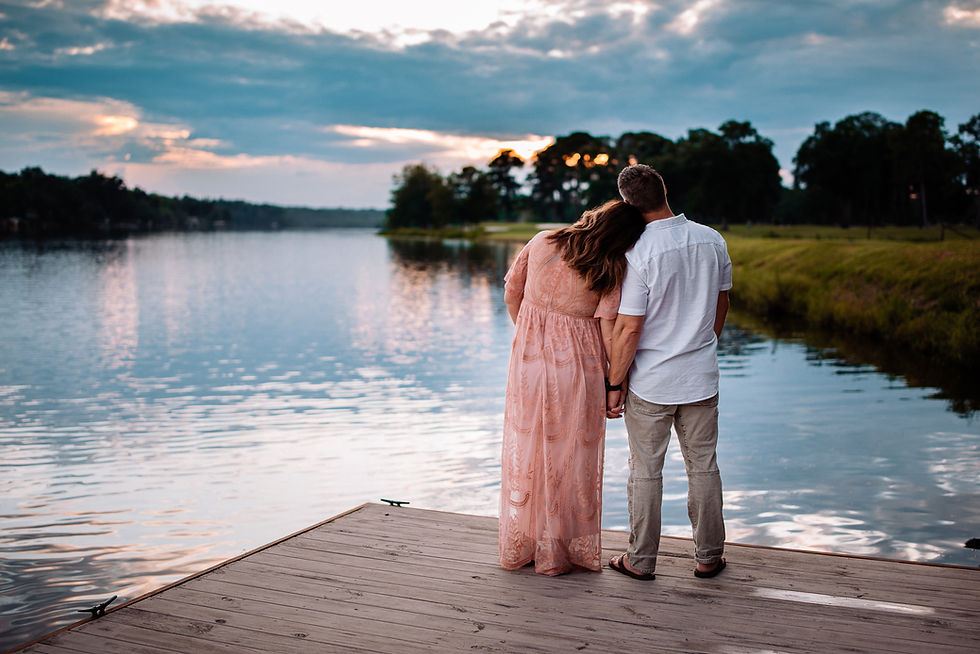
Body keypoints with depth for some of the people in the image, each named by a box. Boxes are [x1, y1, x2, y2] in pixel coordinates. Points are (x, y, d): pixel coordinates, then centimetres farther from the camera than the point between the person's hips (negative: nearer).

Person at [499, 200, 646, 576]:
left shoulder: (541, 243, -4)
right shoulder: (610, 272, -14)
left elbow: (511, 296, 5)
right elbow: (610, 336, -14)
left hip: (529, 361, 3)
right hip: (578, 367, -3)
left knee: (525, 450, 15)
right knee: (572, 456, 11)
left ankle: (519, 548, 27)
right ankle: (563, 552, 22)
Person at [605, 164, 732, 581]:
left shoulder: (638, 254, -19)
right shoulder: (713, 241, -2)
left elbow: (628, 330, -17)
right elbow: (721, 305, 10)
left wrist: (614, 384, -7)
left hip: (650, 382, -4)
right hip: (702, 378, 4)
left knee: (645, 470, 9)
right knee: (703, 466, 15)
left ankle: (642, 560, 21)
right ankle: (709, 557, 26)